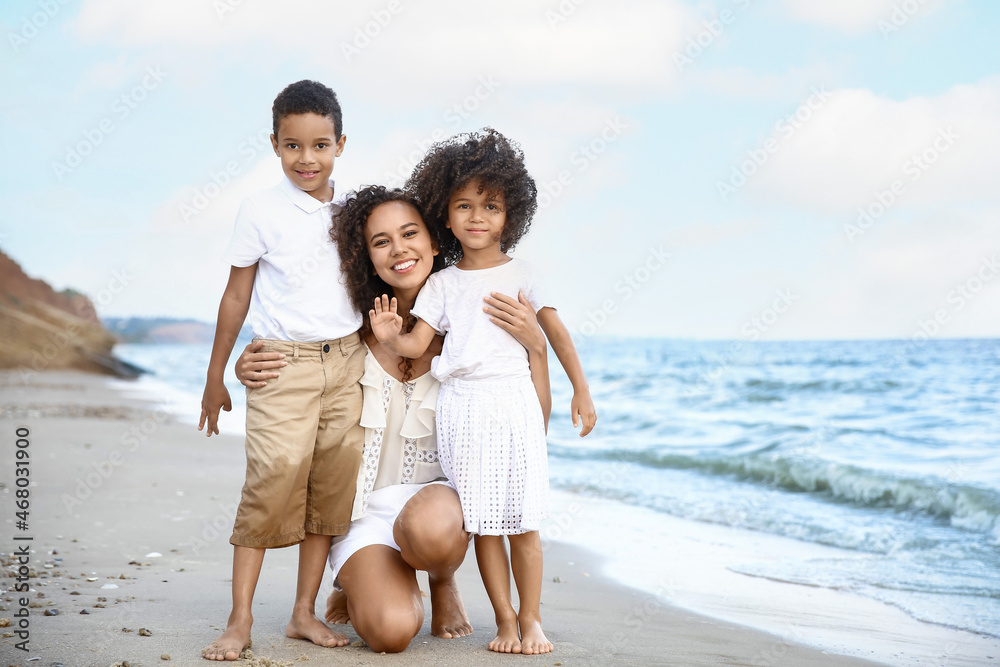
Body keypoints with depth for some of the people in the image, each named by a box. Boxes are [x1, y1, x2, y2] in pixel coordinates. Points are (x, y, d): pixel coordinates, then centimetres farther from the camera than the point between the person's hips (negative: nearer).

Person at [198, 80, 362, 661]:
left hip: (346, 362, 4)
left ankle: (305, 613, 12)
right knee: (273, 480, -13)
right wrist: (215, 377, 6)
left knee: (331, 486, 3)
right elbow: (237, 296, 4)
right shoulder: (262, 211, -2)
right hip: (283, 362, -4)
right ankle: (241, 619, -5)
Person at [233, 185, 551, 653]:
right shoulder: (355, 330, -1)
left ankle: (443, 583, 1)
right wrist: (248, 373, -10)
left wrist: (535, 347, -17)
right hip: (364, 506, 1)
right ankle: (359, 589, 15)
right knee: (392, 631, -25)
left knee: (428, 530, -39)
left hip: (435, 493, 0)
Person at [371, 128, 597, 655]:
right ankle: (504, 621, 12)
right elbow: (418, 343, 4)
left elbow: (555, 332, 9)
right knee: (482, 521, 2)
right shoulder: (442, 284, 11)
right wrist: (389, 337, -17)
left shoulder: (519, 275, 8)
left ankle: (530, 619, 12)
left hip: (511, 400, -1)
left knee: (522, 521, -1)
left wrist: (581, 391, 5)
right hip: (460, 408, 1)